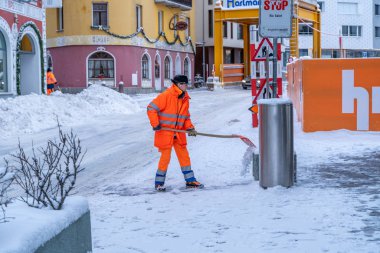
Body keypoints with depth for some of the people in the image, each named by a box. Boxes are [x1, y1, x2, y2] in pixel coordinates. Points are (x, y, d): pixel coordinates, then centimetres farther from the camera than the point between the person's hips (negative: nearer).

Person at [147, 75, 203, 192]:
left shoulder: (185, 98, 6)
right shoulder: (166, 95, -17)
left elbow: (186, 116, 15)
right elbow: (151, 108, -17)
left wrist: (189, 128, -1)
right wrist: (155, 124, -19)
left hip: (179, 133, 7)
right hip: (164, 132, -7)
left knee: (184, 156, 10)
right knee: (165, 157, -3)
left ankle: (190, 180, 20)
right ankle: (159, 183, 11)